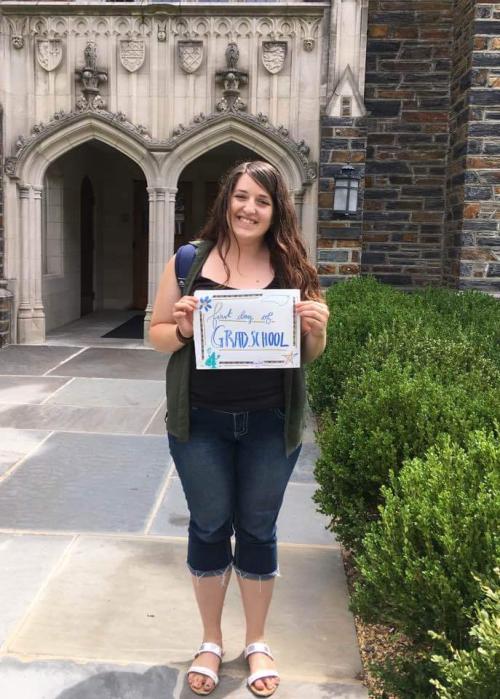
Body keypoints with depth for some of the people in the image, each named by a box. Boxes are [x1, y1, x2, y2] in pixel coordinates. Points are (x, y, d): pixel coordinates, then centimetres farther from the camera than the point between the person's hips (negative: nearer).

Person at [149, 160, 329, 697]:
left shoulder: (292, 269, -1)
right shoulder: (188, 262, -2)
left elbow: (309, 354, 6)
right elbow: (157, 334, 4)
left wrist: (316, 329, -16)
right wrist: (182, 328, -18)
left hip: (270, 424, 0)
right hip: (200, 421, 0)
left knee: (258, 529, 13)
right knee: (208, 527, 13)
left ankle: (257, 642, 35)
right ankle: (210, 641, 35)